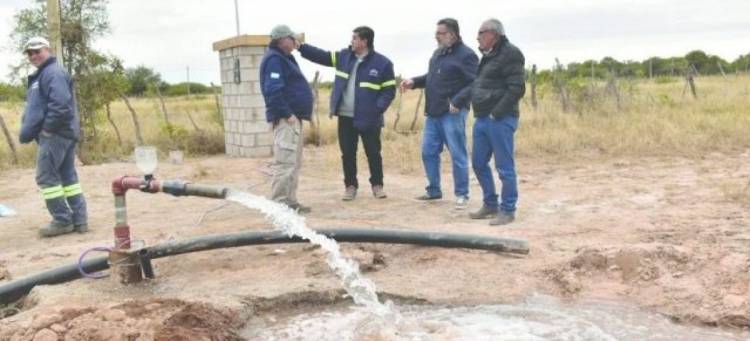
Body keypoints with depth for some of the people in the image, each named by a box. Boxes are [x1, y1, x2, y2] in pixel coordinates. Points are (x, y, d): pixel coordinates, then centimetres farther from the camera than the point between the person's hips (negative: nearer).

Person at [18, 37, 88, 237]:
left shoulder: (53, 73, -11)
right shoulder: (41, 75, 22)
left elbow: (60, 104, -25)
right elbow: (37, 107, 26)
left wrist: (46, 128, -18)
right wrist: (28, 130, 15)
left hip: (54, 134, -10)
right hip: (65, 134, 10)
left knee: (46, 177, -7)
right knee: (68, 176, 9)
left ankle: (62, 221, -4)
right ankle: (79, 220, 11)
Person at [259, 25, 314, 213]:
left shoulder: (284, 58, 20)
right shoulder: (274, 59, -12)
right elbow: (273, 91, -23)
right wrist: (287, 114, -22)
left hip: (293, 117, 11)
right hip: (286, 119, -11)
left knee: (294, 162, 13)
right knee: (285, 162, -11)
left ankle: (289, 201, 19)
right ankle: (279, 203, -9)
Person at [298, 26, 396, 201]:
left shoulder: (382, 63, -8)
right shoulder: (344, 56, 6)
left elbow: (389, 90, -8)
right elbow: (321, 55, 8)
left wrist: (377, 109, -18)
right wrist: (301, 46, 0)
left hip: (369, 119, -4)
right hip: (346, 116, 4)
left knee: (373, 153, 7)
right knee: (348, 153, 9)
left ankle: (377, 185, 22)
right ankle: (350, 185, 21)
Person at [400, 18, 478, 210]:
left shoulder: (465, 55, -12)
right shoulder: (438, 53, 15)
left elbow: (475, 84, -18)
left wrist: (457, 102, -25)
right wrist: (414, 82, 8)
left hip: (452, 113, -8)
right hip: (433, 113, 8)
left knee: (457, 155, -1)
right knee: (428, 152, 12)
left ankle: (462, 195, 10)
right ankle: (433, 190, 25)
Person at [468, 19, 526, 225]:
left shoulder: (510, 54, -10)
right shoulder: (488, 56, 17)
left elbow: (517, 89, -18)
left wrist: (497, 113, -20)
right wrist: (480, 113, 13)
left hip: (500, 120, -9)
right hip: (482, 119, 10)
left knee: (504, 167, -2)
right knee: (479, 164, 14)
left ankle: (508, 210, 7)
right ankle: (490, 204, 27)